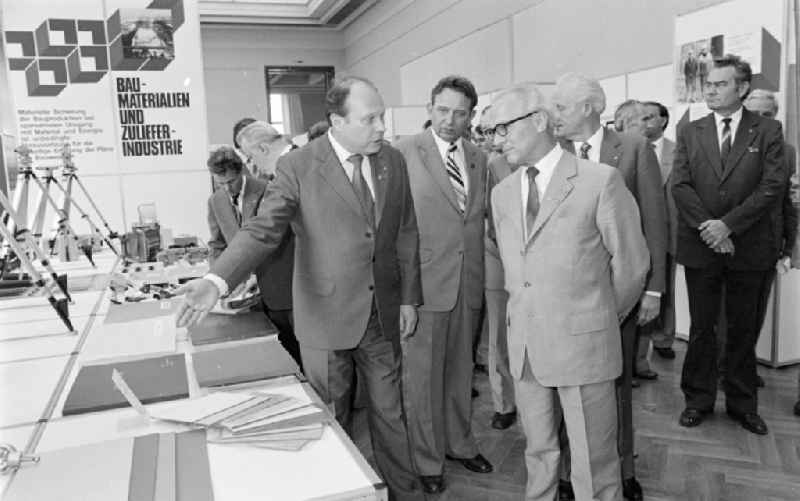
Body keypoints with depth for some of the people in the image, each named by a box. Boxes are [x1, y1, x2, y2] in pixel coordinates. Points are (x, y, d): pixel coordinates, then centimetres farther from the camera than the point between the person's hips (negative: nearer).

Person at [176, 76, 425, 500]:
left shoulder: (393, 161, 2)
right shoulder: (298, 167, -11)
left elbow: (406, 234, 8)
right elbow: (262, 230, -19)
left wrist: (409, 297, 7)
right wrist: (218, 280, -35)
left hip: (383, 316, 3)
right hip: (327, 317, -3)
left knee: (390, 414, 16)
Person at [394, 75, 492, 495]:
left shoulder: (479, 158, 10)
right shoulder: (404, 152, -8)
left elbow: (483, 215, 14)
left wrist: (486, 273, 5)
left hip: (469, 282, 5)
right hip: (424, 281, -5)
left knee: (460, 369, 18)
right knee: (422, 374, 6)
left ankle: (459, 443, 37)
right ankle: (426, 460, 24)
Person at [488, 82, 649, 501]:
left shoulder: (601, 181, -9)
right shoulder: (502, 193, 8)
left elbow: (631, 262, -2)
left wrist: (605, 316, 8)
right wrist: (526, 310, 11)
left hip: (583, 343, -5)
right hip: (524, 347, 5)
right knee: (538, 454, 19)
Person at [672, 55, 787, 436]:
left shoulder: (767, 131, 2)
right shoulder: (689, 133, 6)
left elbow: (773, 186, -7)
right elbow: (680, 186, -2)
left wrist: (728, 224, -16)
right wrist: (707, 227, -14)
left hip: (749, 247, 0)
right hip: (700, 246, 1)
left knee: (744, 329, 10)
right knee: (701, 327, 8)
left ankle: (742, 403, 25)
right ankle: (698, 399, 21)